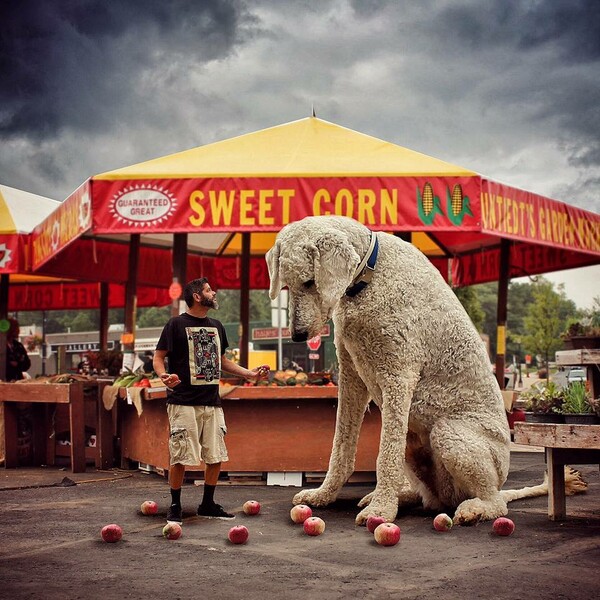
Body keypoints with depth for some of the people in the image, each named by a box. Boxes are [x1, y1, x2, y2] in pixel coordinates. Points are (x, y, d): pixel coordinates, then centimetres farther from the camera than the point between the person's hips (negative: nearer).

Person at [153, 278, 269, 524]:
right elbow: (158, 357, -4)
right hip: (184, 402, -6)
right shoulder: (177, 324, -3)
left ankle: (208, 504, 22)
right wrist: (164, 376, -24)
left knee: (216, 457, 8)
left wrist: (249, 374, 17)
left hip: (212, 402, 6)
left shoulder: (216, 326, 16)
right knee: (180, 458, -5)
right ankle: (175, 507, 10)